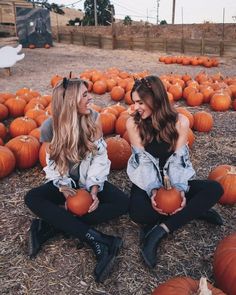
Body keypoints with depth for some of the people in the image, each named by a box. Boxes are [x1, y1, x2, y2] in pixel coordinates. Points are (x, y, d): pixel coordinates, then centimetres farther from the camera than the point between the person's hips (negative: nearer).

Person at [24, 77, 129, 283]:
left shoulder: (93, 119, -13)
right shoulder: (50, 127, -14)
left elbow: (99, 157, -12)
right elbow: (53, 162, -5)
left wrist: (94, 189, -23)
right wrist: (63, 187, -22)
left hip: (91, 180, 0)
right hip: (65, 181, 0)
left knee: (122, 203, -25)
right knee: (32, 198, -27)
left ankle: (50, 226, -26)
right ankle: (98, 240, -35)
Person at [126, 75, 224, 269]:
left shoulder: (180, 122, -10)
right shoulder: (133, 123, -11)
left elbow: (177, 160, -11)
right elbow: (143, 160, -12)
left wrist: (180, 189, -26)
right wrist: (152, 189, -26)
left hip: (173, 181, 2)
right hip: (146, 182, -1)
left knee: (215, 189, -22)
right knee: (138, 213, -34)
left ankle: (160, 230, -25)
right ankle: (193, 211, -13)